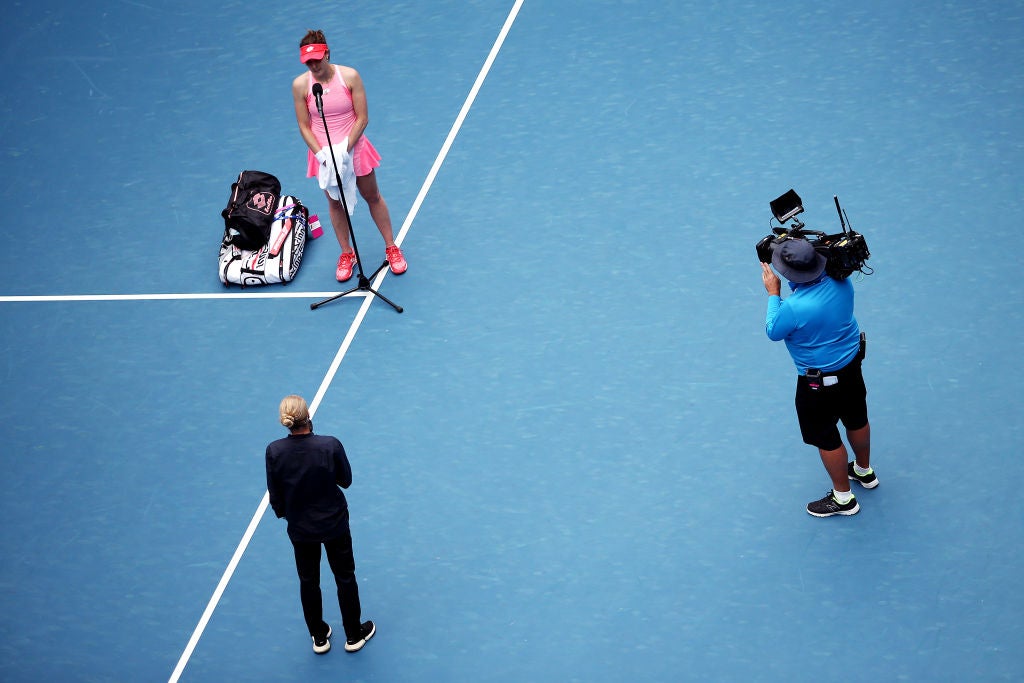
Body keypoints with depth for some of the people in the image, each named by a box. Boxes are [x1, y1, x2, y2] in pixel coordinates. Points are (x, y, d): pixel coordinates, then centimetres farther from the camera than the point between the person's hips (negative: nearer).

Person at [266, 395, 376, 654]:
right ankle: (354, 635, 32)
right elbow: (345, 480, -10)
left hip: (300, 528, 1)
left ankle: (319, 637, 34)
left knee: (308, 581, 21)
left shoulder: (274, 452, -19)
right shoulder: (330, 445, -25)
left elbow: (275, 496, -7)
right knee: (345, 577, 19)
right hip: (334, 523, -1)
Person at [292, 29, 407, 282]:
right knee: (335, 204, 14)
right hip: (323, 154, 1)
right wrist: (321, 154, -18)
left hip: (354, 148, -1)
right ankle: (346, 254, 32)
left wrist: (345, 149, -19)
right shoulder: (300, 85, -12)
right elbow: (304, 126, -6)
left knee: (373, 197, 13)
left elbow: (362, 118, -12)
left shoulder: (349, 76, -15)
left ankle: (391, 247, 30)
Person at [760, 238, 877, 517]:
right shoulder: (840, 280, -16)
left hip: (819, 382, -7)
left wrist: (773, 294, -8)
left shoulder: (794, 308, -36)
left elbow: (773, 332, -14)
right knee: (857, 420, 28)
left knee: (827, 439, 14)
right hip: (852, 363, 7)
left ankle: (843, 498, 32)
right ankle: (864, 471, 54)